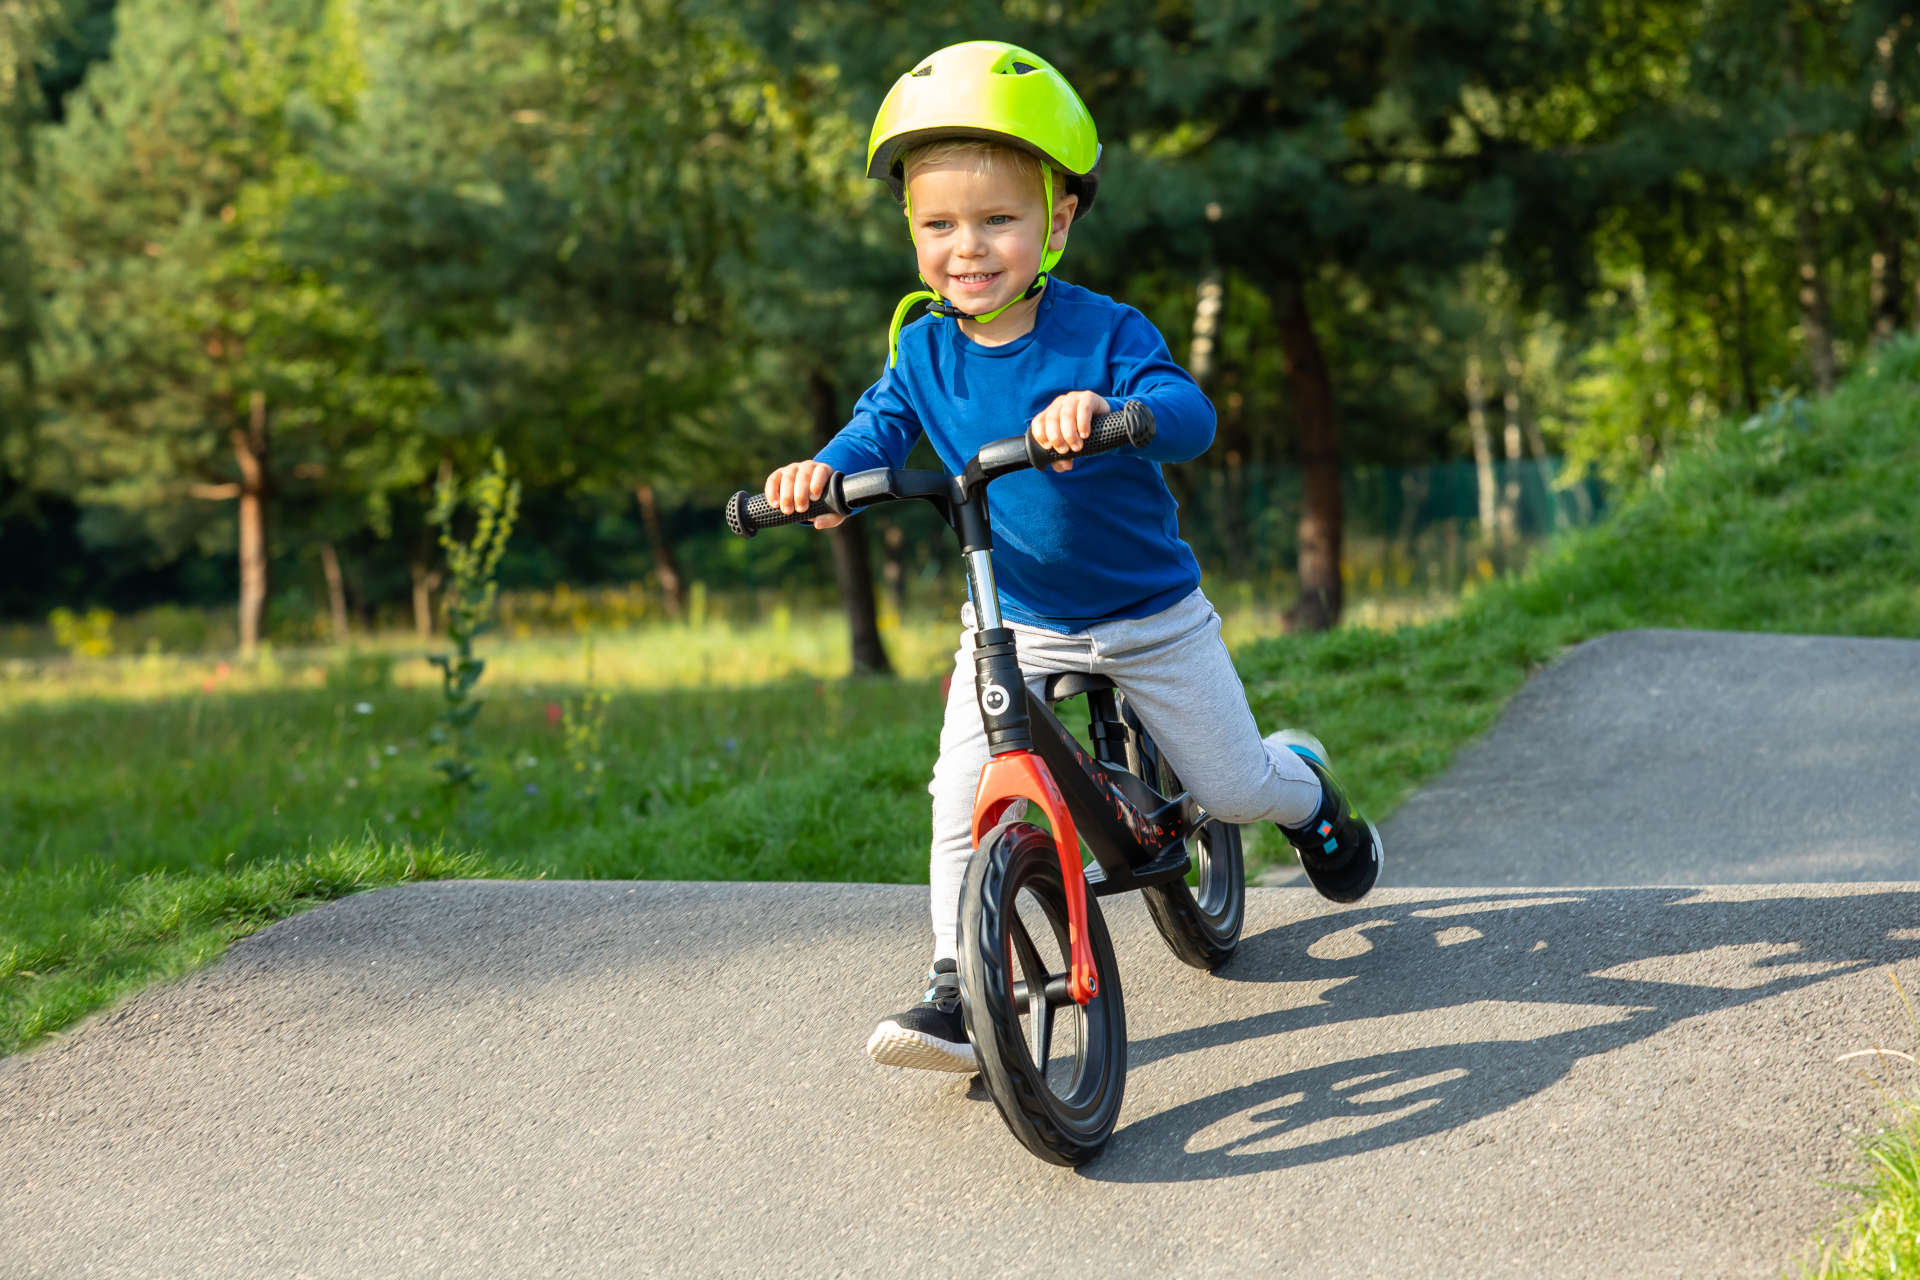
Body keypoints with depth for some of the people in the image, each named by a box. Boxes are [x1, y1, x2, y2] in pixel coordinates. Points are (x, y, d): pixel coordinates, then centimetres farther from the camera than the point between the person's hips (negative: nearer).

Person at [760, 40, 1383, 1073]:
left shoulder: (1103, 332, -21)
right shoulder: (924, 348, -8)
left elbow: (1187, 415, -33)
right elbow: (883, 423, -8)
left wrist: (1103, 407, -56)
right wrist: (825, 469, -32)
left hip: (1148, 613, -2)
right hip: (1011, 621, 2)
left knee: (1233, 790, 9)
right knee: (962, 798, -16)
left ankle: (1306, 781, 44)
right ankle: (956, 986, -7)